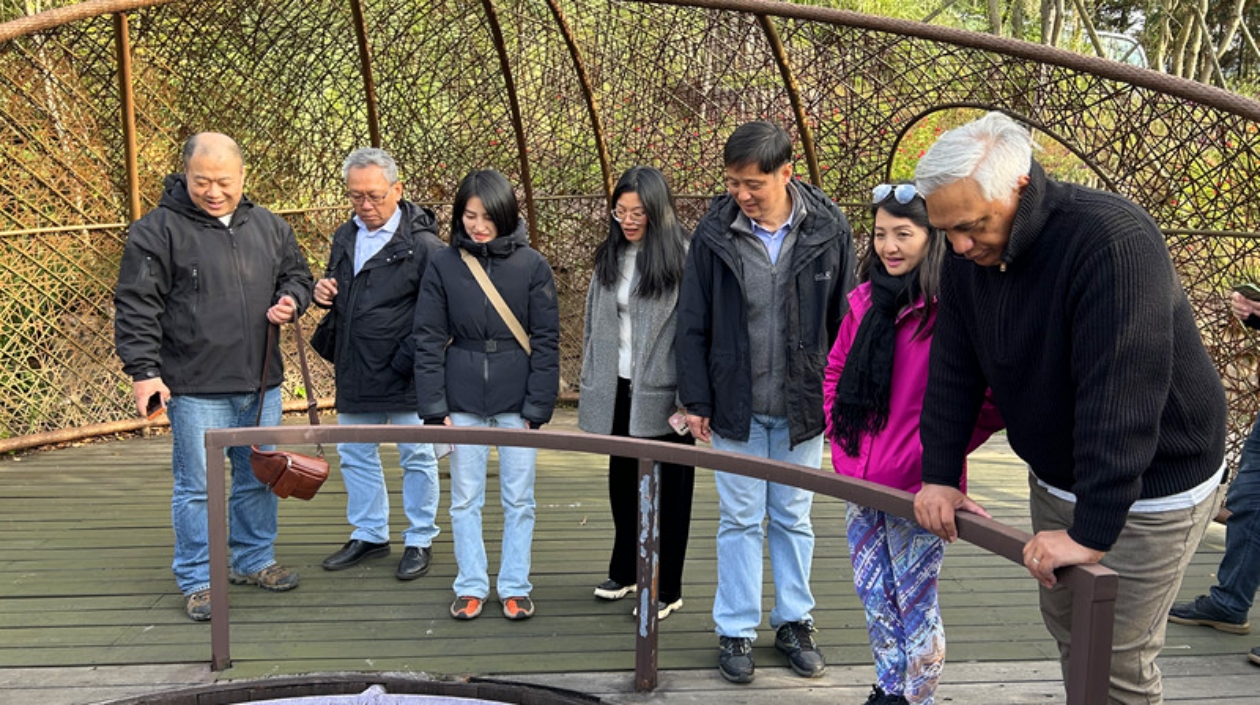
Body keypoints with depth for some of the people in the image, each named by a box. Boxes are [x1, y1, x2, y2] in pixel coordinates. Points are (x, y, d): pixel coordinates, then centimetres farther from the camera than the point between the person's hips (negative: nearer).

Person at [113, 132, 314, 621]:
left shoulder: (269, 226, 9)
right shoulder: (158, 230, -6)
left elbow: (297, 275, 22)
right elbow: (136, 306, -8)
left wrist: (291, 299, -1)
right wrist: (143, 370, -13)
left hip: (261, 383, 5)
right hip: (195, 388, -5)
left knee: (259, 478, 16)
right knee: (197, 486, 2)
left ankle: (254, 561, 34)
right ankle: (197, 581, 18)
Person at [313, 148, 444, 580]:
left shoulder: (422, 244, -13)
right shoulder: (345, 237, 9)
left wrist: (406, 361, -20)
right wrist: (323, 292, 0)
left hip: (406, 378, -7)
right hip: (354, 374, 7)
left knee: (416, 457, 5)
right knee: (355, 455, 15)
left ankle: (420, 541, 20)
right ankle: (369, 535, 31)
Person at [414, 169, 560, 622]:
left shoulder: (531, 265, -5)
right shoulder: (443, 265, -2)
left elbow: (546, 340, -3)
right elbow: (429, 339, 0)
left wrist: (538, 406, -8)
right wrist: (434, 406, -5)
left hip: (517, 400, -1)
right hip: (463, 400, 1)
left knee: (519, 499, 8)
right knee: (465, 499, 9)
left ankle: (515, 587, 22)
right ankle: (471, 586, 24)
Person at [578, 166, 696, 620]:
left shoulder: (683, 257, -11)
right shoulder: (610, 257, 8)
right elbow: (594, 324, 14)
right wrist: (592, 386, 11)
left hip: (662, 394, -6)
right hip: (618, 391, 6)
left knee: (669, 489, 6)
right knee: (622, 481, 16)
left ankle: (668, 589, 18)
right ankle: (624, 571, 33)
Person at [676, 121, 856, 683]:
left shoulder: (828, 229, -8)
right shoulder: (715, 232, -8)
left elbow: (843, 321, -1)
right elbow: (692, 324, -2)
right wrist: (695, 400, -3)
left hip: (803, 405, 1)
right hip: (735, 406, 0)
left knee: (792, 518, 14)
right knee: (740, 520, 8)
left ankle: (794, 621, 29)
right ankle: (736, 632, 20)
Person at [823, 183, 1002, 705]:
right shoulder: (865, 301, 7)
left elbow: (989, 402, -17)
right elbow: (835, 372, 20)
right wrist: (840, 435, 11)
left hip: (916, 490, -7)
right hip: (860, 484, 7)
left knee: (915, 603, 6)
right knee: (873, 596, 18)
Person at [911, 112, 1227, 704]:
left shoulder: (1112, 239, -31)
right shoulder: (968, 258, -6)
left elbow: (1120, 397, -35)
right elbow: (954, 373, 0)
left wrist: (1092, 532, -35)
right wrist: (940, 475, -5)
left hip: (1149, 487, -7)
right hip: (1054, 478, 7)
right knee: (1065, 626, 17)